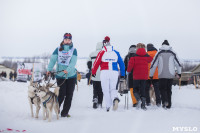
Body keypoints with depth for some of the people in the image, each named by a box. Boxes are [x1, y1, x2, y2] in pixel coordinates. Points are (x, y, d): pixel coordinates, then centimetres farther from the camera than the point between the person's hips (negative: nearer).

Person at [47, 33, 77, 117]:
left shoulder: (73, 50, 2)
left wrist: (67, 70, -28)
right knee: (62, 94, -6)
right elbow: (53, 60, -4)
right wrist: (49, 69, -19)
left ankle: (64, 113, 15)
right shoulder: (58, 49, 5)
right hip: (60, 75, -1)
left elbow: (73, 62, -12)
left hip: (71, 76, 1)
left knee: (69, 95, 4)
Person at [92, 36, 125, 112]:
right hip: (114, 73, 3)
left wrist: (93, 72, 15)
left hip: (105, 72, -3)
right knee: (113, 89, 14)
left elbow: (96, 63, 1)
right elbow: (121, 64, 13)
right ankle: (115, 98, -17)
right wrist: (122, 74, 20)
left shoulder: (102, 52, -1)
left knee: (106, 90, 6)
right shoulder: (116, 53, 10)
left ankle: (108, 106, 1)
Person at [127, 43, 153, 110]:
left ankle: (138, 99, -15)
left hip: (136, 76, -2)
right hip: (144, 76, 3)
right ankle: (143, 105, 1)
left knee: (135, 89, 11)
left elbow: (131, 64, -11)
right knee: (143, 90, 8)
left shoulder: (134, 56, -7)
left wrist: (128, 71, 4)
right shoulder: (147, 56, 2)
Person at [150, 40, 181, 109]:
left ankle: (165, 101, -15)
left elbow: (153, 64, 1)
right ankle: (168, 105, 13)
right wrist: (179, 72, 20)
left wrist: (151, 74, 7)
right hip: (171, 75, 2)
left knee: (162, 88, 8)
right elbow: (178, 63, 9)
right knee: (169, 89, 12)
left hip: (162, 75, -2)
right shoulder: (172, 53, 6)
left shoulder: (159, 53, 1)